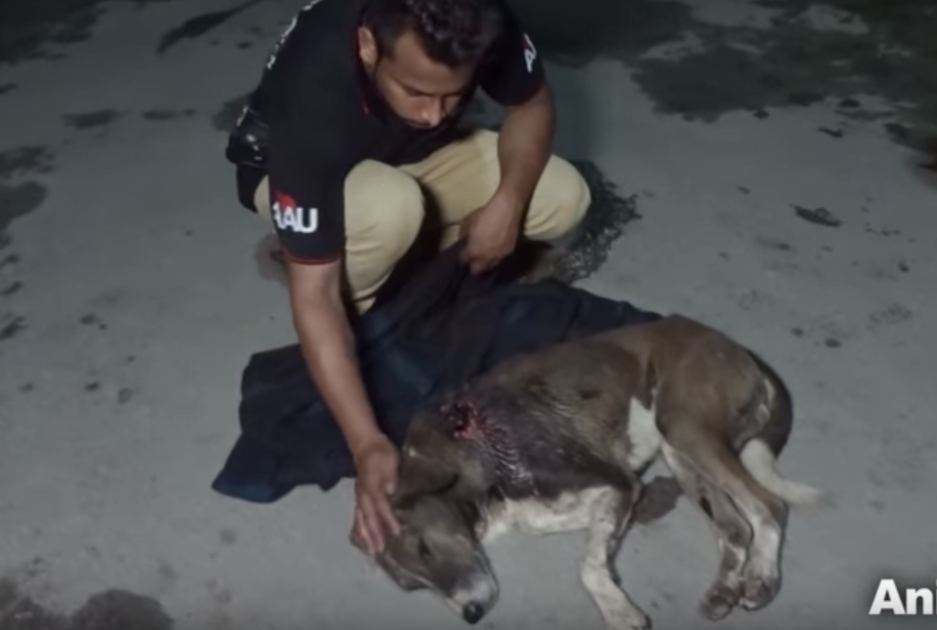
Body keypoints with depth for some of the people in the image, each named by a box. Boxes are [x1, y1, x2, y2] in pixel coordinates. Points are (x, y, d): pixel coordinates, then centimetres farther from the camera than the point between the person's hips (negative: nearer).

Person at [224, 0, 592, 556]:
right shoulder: (311, 101, -41)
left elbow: (533, 103, -9)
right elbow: (314, 298, -38)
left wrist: (508, 202, -26)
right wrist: (367, 444, -43)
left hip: (418, 155, 4)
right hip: (296, 169, -4)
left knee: (564, 200, -14)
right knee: (390, 209, -38)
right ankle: (358, 311, -6)